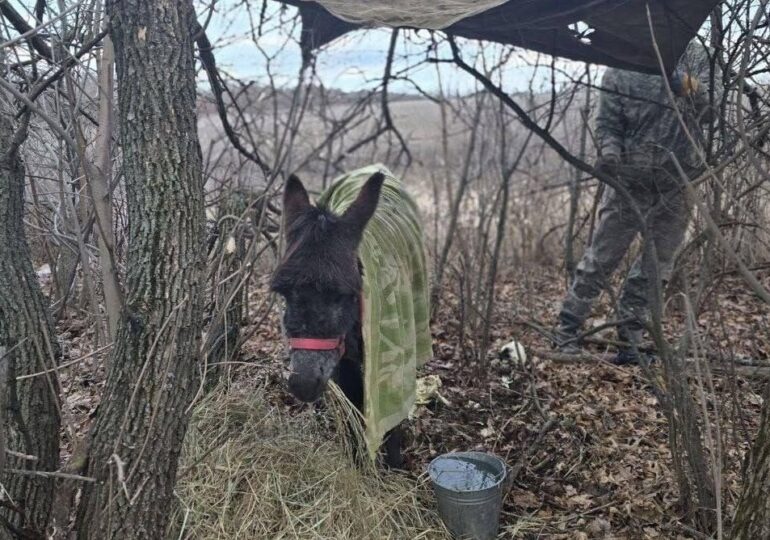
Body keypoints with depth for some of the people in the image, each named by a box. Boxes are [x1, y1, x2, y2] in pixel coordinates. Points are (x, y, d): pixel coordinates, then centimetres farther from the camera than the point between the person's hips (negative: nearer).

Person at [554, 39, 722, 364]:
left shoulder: (696, 56, 4)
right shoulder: (620, 67, -1)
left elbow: (709, 110, -5)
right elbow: (607, 121, -1)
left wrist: (688, 86, -25)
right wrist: (609, 150, -21)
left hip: (678, 184, 2)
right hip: (630, 179, -2)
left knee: (656, 266, 7)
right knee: (601, 258, 0)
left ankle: (629, 340, 19)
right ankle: (567, 330, 12)